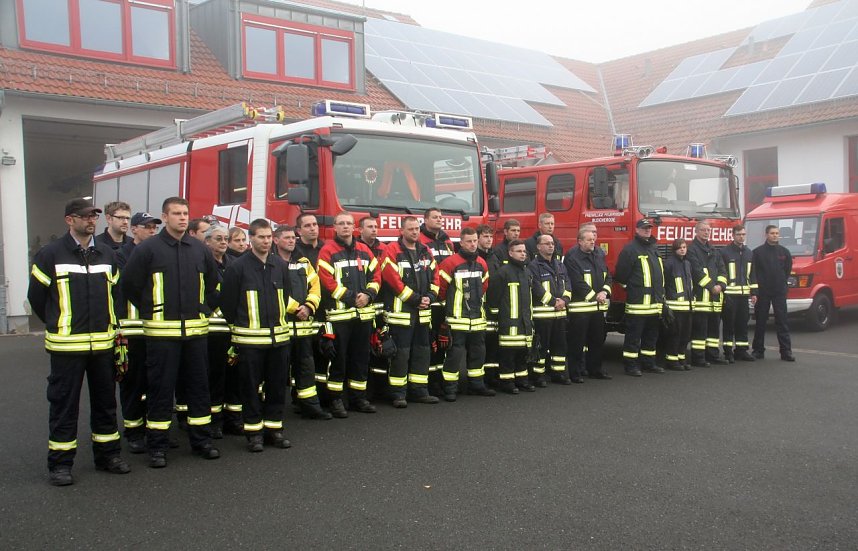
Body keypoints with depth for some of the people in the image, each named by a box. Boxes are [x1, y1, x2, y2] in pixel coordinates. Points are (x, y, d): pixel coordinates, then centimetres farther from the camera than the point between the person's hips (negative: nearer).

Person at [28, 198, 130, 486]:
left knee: (105, 401, 12)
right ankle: (60, 463, 13)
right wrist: (57, 325, 7)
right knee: (64, 404, 3)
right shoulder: (50, 254, -5)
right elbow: (36, 296, 1)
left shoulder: (107, 254, 9)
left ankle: (107, 454, 24)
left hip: (102, 343, 5)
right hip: (67, 344, -4)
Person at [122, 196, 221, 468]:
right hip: (161, 331, -4)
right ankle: (157, 446, 12)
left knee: (199, 385, 10)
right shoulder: (148, 249, -5)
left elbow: (213, 283, 21)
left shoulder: (200, 249, 8)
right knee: (160, 388, 2)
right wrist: (150, 311, 0)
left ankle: (201, 439, 22)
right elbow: (129, 285, -3)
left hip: (196, 330, 4)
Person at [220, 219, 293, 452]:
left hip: (278, 336, 5)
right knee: (251, 386, 3)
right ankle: (254, 431, 12)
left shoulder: (280, 265, 8)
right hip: (249, 339, -4)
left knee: (277, 384, 9)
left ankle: (274, 427, 20)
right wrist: (239, 325, 6)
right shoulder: (238, 267, -6)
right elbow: (227, 302, -2)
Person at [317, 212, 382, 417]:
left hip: (364, 313, 5)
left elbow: (376, 275, 12)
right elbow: (327, 280, -11)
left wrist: (368, 294, -6)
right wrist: (350, 298, -14)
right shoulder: (328, 251, -4)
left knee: (361, 357, 11)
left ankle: (358, 397, 21)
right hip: (339, 313, -5)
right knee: (338, 358, 0)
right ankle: (335, 400, 9)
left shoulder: (364, 250, 13)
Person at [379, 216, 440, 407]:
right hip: (401, 311, -7)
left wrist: (429, 297, -4)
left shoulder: (426, 252, 13)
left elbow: (434, 277, 14)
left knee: (422, 351, 11)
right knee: (401, 353, -4)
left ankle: (419, 391, 21)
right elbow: (392, 279, -15)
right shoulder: (393, 251, -7)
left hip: (423, 313, 7)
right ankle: (398, 394, 4)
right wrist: (415, 299, -13)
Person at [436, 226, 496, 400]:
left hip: (477, 317, 6)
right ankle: (450, 388, 4)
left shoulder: (481, 263, 9)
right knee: (455, 352, -5)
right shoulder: (450, 263, -11)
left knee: (478, 351, 14)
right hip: (457, 318, -6)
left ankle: (476, 385, 26)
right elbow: (440, 286, -6)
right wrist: (449, 303, 6)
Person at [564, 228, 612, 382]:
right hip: (580, 306, -7)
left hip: (598, 306, 8)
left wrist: (604, 292, -3)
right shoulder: (572, 257, -12)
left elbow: (607, 276, 14)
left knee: (598, 340, 15)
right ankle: (575, 373, 6)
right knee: (577, 342, -2)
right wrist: (594, 296, -14)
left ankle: (595, 369, 28)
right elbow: (577, 282, -18)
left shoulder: (599, 254, 12)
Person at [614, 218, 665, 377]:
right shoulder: (630, 249, -8)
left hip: (654, 303, 8)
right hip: (637, 303, -8)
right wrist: (631, 289, -5)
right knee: (633, 336, -3)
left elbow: (660, 273, 27)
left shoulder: (653, 249, 18)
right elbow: (621, 275, -12)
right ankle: (630, 365, 2)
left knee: (651, 336, 15)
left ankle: (648, 363, 24)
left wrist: (660, 294, 21)